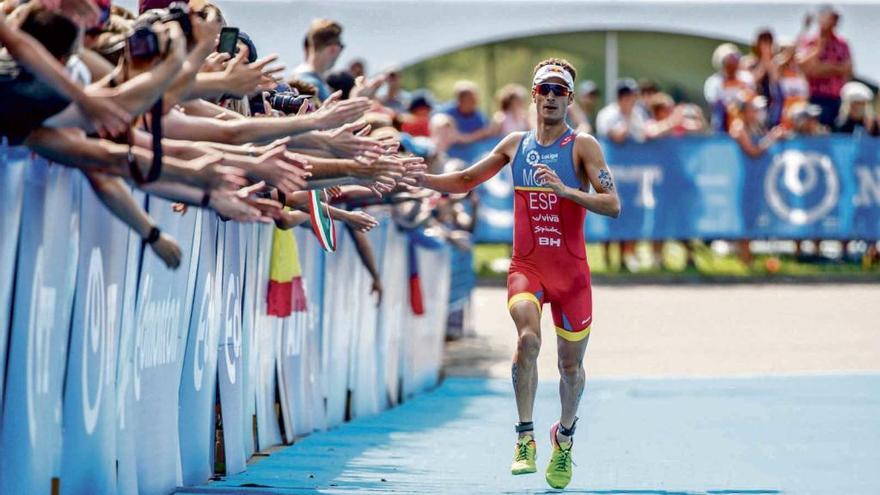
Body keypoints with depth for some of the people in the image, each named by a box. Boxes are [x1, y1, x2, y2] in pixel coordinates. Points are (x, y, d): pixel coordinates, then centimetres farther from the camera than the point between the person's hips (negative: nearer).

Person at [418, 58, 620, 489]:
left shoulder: (582, 146, -4)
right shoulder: (515, 145, 7)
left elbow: (612, 205, -14)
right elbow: (466, 181, 20)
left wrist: (566, 190, -27)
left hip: (570, 271, -1)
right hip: (526, 266, 1)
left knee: (571, 364, 10)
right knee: (528, 337, -27)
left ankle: (565, 435, 37)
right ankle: (525, 439, -22)